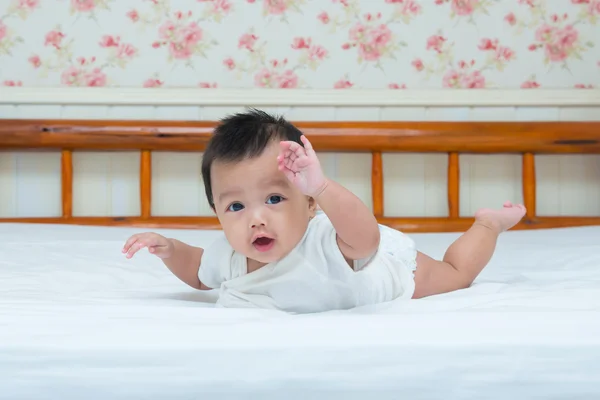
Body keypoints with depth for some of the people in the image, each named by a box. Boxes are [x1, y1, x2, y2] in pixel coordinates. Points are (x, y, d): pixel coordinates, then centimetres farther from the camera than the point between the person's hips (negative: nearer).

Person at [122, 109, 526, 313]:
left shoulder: (321, 243, -49)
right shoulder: (227, 255, -31)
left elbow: (365, 238, -72)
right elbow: (198, 273, -7)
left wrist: (322, 187, -86)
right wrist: (169, 248, -27)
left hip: (389, 262, -5)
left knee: (456, 274, 22)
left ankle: (489, 222, 47)